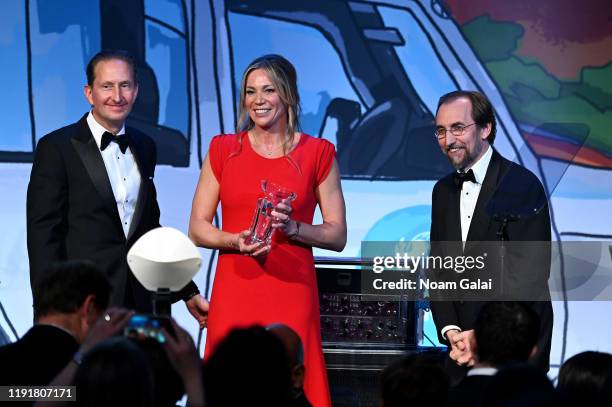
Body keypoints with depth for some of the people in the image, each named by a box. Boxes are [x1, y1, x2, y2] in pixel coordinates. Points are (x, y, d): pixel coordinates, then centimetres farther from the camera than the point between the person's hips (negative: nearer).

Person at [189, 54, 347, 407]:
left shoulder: (318, 153, 5)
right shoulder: (223, 150, 9)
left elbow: (338, 236, 5)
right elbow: (197, 229, 7)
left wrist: (293, 228, -12)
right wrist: (236, 241, -12)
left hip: (292, 294, -1)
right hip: (234, 293, 1)